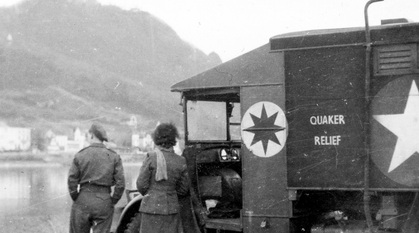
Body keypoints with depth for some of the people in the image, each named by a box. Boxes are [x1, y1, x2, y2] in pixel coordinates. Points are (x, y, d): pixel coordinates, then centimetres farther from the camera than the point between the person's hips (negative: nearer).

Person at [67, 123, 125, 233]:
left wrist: (76, 199, 6)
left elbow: (72, 180, -5)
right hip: (104, 203, 0)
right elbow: (120, 183, -7)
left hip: (83, 202, 0)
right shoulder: (114, 157, 0)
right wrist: (113, 201, 3)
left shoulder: (80, 155, -1)